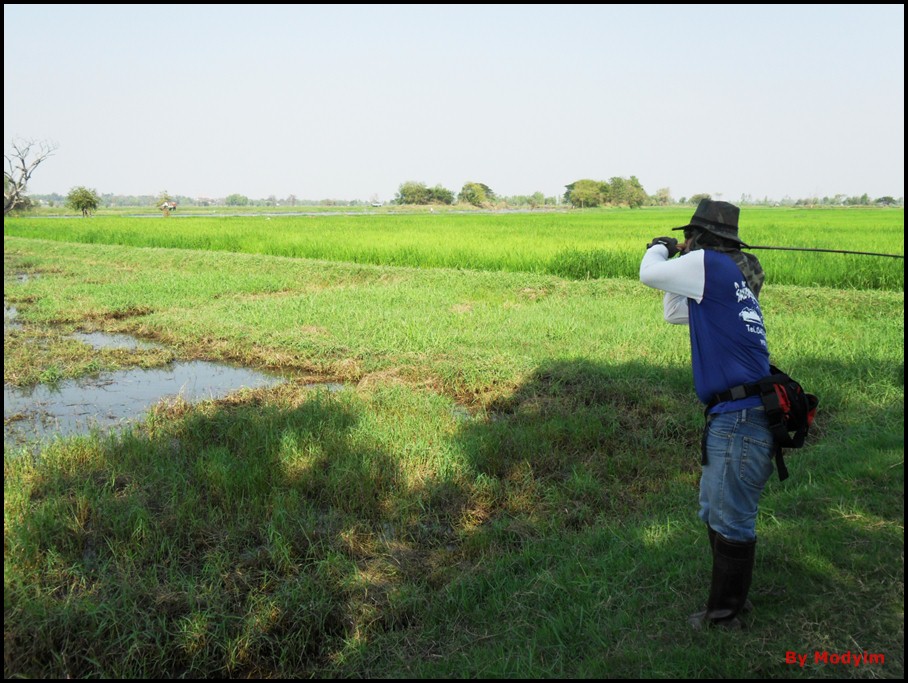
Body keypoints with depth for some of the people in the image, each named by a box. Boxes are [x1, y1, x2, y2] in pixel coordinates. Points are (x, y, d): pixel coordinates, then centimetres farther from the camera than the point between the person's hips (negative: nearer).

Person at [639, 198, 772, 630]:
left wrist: (660, 250, 15)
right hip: (731, 416, 10)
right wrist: (677, 260, 23)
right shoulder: (727, 278, 16)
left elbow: (650, 276, -5)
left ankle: (725, 615, 18)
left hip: (740, 419, -10)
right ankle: (730, 598, 36)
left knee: (731, 521, 3)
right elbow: (675, 313, 28)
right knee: (714, 513, 22)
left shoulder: (710, 264, -13)